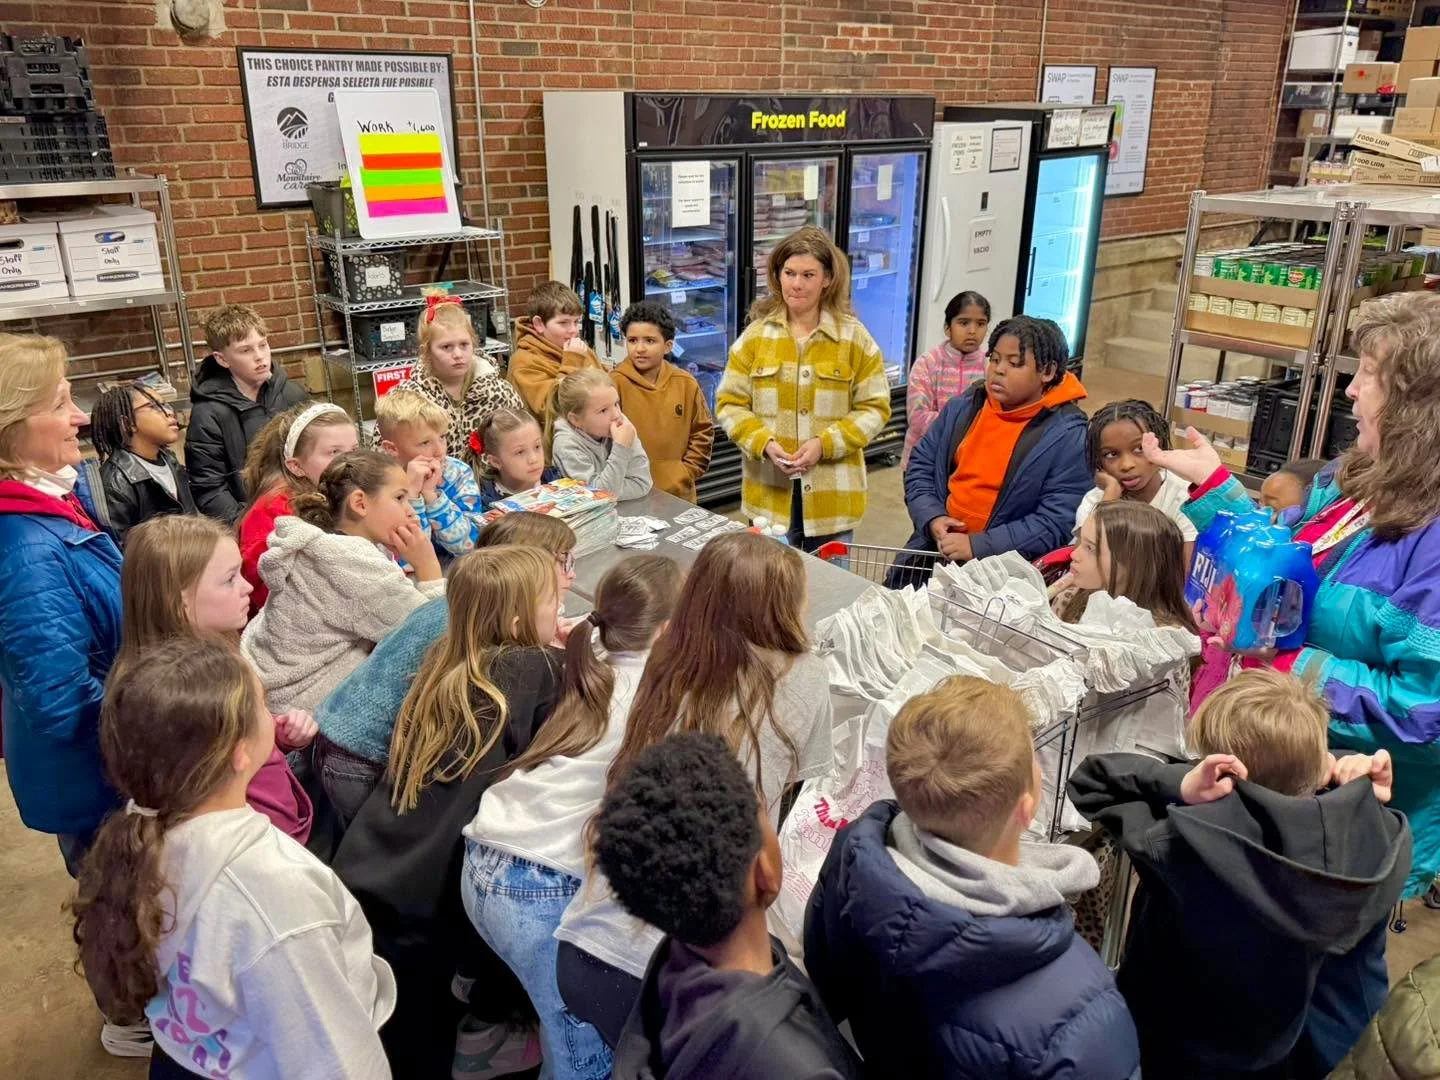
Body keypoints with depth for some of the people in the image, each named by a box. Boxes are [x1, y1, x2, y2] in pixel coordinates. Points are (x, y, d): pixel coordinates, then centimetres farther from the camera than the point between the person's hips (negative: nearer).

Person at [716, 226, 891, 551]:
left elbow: (874, 408, -2)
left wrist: (825, 444, -15)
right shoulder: (756, 335, 1)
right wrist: (763, 443, -14)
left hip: (831, 496, -1)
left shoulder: (854, 337, -2)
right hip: (769, 491, 1)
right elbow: (729, 403, 3)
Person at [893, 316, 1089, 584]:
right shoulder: (963, 407, 6)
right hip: (935, 547, 5)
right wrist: (933, 518, -7)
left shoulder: (1068, 435, -11)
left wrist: (979, 546, -21)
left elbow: (1056, 523, -16)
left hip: (1005, 568, -5)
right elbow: (921, 465, 11)